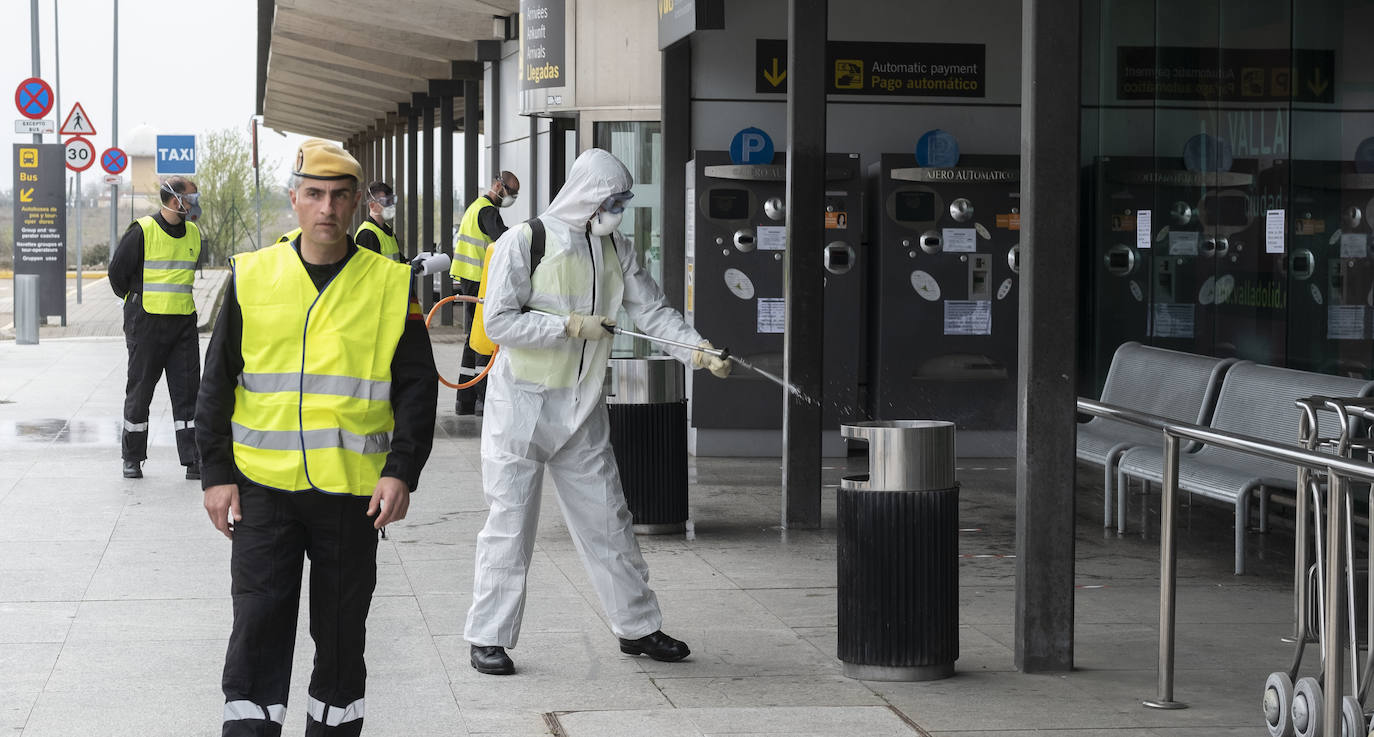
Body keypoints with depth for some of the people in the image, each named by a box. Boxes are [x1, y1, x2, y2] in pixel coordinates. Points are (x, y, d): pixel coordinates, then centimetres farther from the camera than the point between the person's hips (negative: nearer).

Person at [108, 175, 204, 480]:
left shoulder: (193, 234, 9)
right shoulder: (142, 231, -11)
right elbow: (117, 272, -2)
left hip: (183, 322, 5)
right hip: (146, 322, -5)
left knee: (188, 390, 0)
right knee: (139, 390, 4)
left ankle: (193, 459, 1)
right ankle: (132, 458, 16)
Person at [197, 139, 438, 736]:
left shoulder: (391, 284, 2)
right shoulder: (253, 277, 4)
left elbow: (417, 387, 3)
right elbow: (217, 383, 7)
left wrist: (401, 472, -9)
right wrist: (217, 473, -1)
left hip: (353, 490, 0)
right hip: (263, 485, 0)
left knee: (342, 636, 9)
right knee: (258, 630, -4)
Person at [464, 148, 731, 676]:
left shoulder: (615, 250, 7)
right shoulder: (524, 242, -10)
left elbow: (651, 310, 3)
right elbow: (500, 322, -15)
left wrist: (698, 350, -12)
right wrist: (571, 326, -18)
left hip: (582, 406, 5)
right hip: (522, 402, -5)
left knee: (606, 518, 10)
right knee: (510, 520, -2)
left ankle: (636, 627, 21)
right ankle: (488, 637, 8)